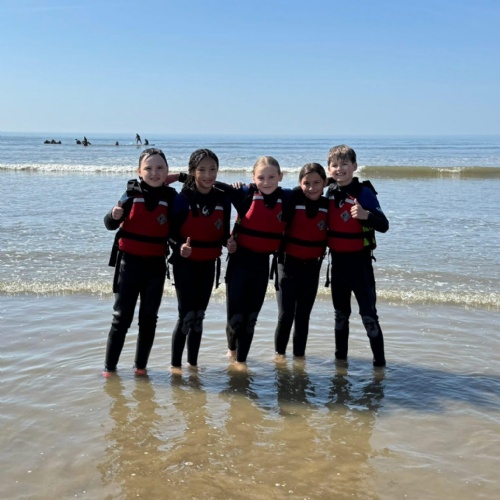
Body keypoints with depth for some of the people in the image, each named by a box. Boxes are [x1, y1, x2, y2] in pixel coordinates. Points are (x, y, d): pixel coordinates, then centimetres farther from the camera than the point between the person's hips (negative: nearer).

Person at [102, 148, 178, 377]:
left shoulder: (171, 197, -3)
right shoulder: (132, 193, -7)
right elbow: (110, 224, -1)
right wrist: (114, 216, -22)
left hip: (156, 265, 2)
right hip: (130, 262, -2)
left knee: (149, 317, 11)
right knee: (122, 316, 3)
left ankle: (141, 365, 23)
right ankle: (109, 366, 13)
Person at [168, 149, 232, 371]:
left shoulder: (223, 200, -1)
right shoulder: (182, 199, -12)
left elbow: (223, 234, 8)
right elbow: (170, 233, -10)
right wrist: (179, 247, -28)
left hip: (208, 265, 4)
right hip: (185, 264, -4)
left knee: (199, 316, 13)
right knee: (186, 315, -5)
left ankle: (193, 363, 26)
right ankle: (175, 364, 10)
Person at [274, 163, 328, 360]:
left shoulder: (328, 205, -2)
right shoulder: (293, 199, -12)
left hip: (312, 265, 3)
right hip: (289, 263, -3)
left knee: (303, 314, 11)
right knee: (286, 314, -2)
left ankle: (299, 354, 24)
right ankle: (279, 352, 17)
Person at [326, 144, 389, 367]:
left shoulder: (363, 192, -14)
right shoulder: (330, 193, 2)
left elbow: (384, 225, -21)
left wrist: (365, 215, -38)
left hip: (359, 261, -6)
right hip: (337, 260, 6)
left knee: (368, 314, -4)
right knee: (340, 313, 17)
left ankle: (379, 361, 3)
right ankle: (340, 357, 31)